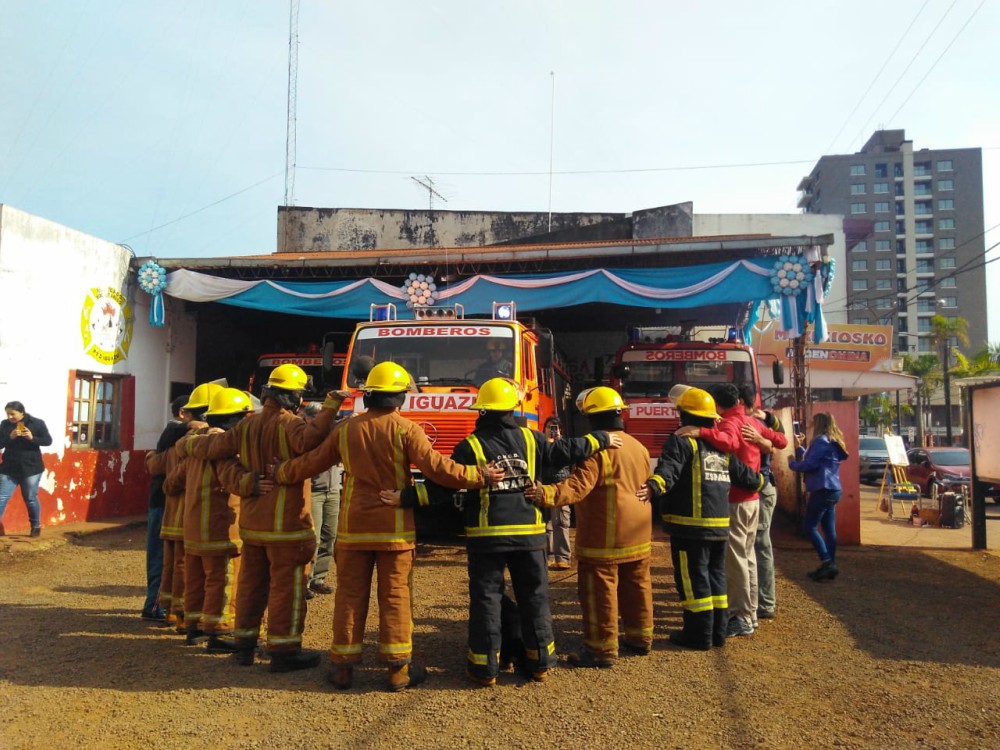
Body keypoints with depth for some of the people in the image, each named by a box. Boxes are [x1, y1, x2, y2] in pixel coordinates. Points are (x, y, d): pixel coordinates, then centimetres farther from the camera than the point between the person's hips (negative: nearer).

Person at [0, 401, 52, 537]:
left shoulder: (37, 423, -6)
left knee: (30, 499, 8)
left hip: (31, 468, -2)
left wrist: (32, 438, -22)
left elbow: (48, 441, -5)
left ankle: (36, 526, 25)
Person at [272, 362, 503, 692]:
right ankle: (398, 670, 12)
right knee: (396, 597, 6)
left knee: (350, 596, 11)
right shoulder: (405, 429, -10)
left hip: (353, 528, 3)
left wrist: (281, 473, 28)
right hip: (395, 529, -3)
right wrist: (480, 475, -11)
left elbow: (311, 463, 10)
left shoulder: (345, 429, 2)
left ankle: (343, 666, 19)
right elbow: (437, 467, -18)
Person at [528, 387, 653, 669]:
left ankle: (602, 650, 4)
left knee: (599, 592, -1)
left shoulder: (595, 447, -17)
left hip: (604, 538, -9)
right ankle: (640, 638, 31)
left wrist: (546, 495, -35)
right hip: (639, 537, 9)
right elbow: (646, 484, 19)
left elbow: (578, 486, -27)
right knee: (637, 586, 18)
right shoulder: (638, 446, 11)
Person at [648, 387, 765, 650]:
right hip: (720, 526, 7)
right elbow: (744, 475, 18)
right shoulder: (720, 445, 13)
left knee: (693, 578, 1)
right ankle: (718, 631, 24)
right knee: (716, 575, 16)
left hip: (690, 525, -7)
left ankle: (698, 634, 7)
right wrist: (761, 479, 39)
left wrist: (653, 487, -44)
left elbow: (668, 470, -27)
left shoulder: (681, 441, -8)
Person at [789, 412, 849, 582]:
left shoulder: (821, 441, -13)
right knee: (829, 528, 9)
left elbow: (808, 465, -17)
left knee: (809, 526, -6)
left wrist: (792, 463, -2)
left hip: (823, 490, -10)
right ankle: (830, 565, 11)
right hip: (832, 490, 10)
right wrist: (799, 447, 17)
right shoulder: (832, 442, 19)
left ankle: (827, 562, -10)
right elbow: (809, 460, 21)